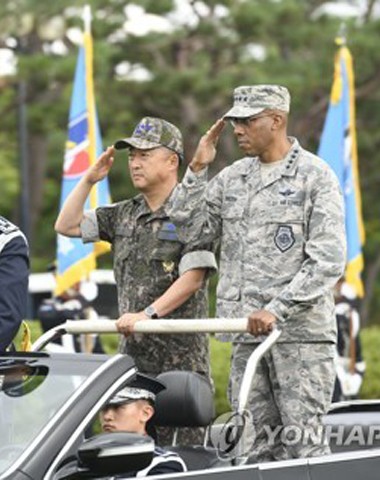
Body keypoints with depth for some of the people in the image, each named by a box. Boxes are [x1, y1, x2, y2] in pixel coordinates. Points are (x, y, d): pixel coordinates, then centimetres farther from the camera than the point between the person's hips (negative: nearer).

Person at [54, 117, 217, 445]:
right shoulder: (124, 215, 17)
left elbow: (192, 277, -13)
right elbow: (67, 226, 20)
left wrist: (147, 314, -19)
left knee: (181, 444, -8)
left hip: (181, 354, -7)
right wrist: (89, 180, 10)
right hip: (134, 350, 7)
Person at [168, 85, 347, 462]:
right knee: (258, 443, 5)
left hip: (300, 332, -6)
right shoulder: (232, 178, 15)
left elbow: (327, 261, -10)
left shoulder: (315, 176, -3)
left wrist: (276, 310, -18)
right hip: (246, 333, 6)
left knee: (302, 442, -9)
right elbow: (188, 228, 13)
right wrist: (197, 169, 4)